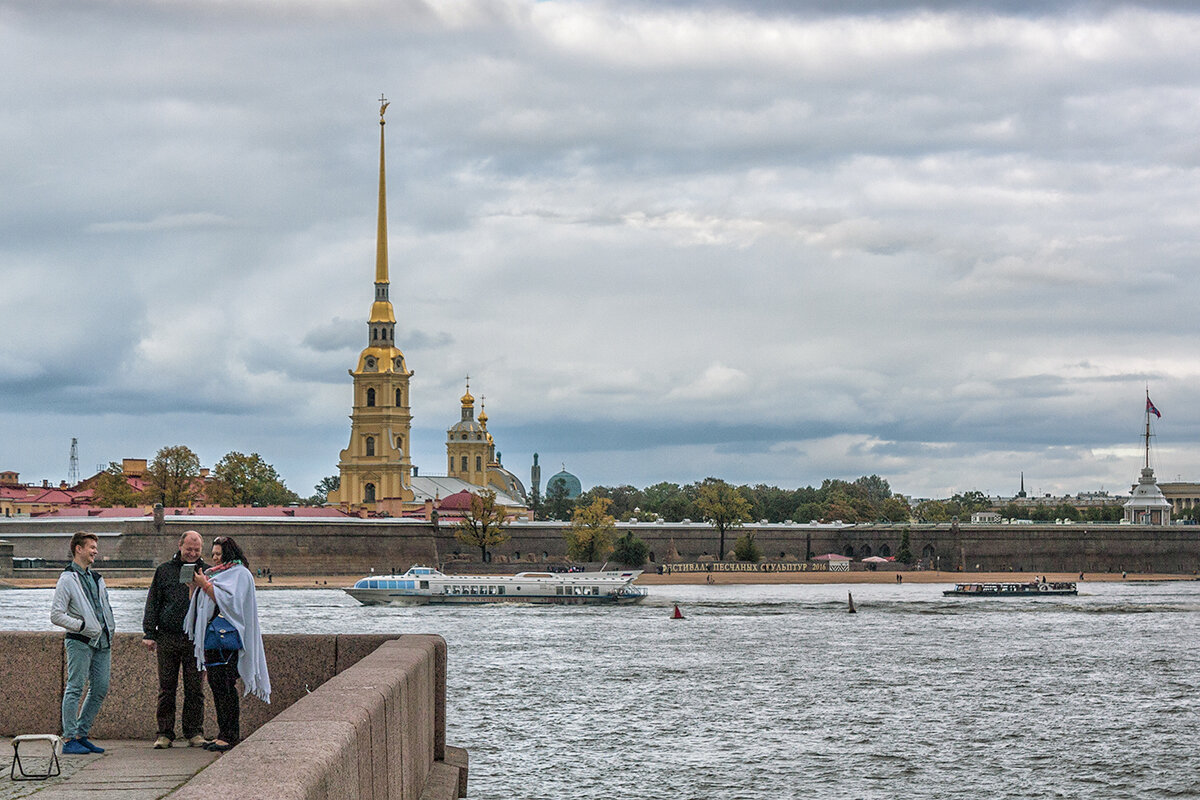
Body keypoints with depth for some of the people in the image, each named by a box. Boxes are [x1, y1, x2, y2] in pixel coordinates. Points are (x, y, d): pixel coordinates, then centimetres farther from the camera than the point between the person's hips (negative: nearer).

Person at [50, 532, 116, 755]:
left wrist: (110, 640, 16)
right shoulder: (67, 579, -5)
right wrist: (82, 626, -14)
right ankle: (70, 739, -3)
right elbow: (56, 615, -10)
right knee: (75, 689, -6)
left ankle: (81, 734, 15)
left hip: (101, 642, 8)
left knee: (100, 689, 6)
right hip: (80, 643, -8)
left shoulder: (96, 578, 18)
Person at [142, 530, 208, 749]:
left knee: (195, 689, 1)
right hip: (168, 638, 0)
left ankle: (194, 733, 8)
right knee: (166, 688, 1)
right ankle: (165, 733, 7)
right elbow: (152, 603, 8)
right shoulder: (164, 570, 9)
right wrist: (149, 634, 2)